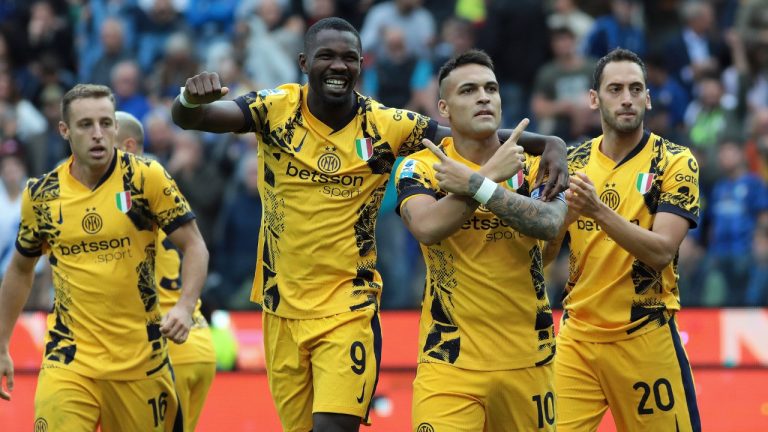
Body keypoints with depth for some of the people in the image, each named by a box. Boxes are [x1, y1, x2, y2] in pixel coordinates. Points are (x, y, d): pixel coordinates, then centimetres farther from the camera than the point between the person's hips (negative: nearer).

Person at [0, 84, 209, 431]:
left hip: (141, 359, -1)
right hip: (69, 359, 1)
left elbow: (194, 247, -3)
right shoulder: (41, 194, 2)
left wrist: (185, 307, -21)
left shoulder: (146, 178, -6)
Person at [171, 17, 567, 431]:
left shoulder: (387, 126, -7)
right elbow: (189, 119, -15)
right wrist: (190, 100, -40)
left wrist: (549, 143, -23)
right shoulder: (276, 110, -6)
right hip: (283, 305, 2)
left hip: (348, 308, -2)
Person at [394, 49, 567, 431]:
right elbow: (427, 227, -21)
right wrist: (497, 172, -18)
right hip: (449, 360, -3)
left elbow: (549, 224, -17)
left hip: (526, 359, 3)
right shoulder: (421, 167, 0)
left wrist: (475, 184, -22)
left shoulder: (533, 165, 4)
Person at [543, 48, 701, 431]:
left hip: (645, 338, -3)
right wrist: (561, 219, -16)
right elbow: (541, 256, 5)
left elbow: (661, 252, -16)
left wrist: (598, 211, -28)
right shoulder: (573, 163, 7)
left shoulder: (675, 162, -5)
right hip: (577, 336, 3)